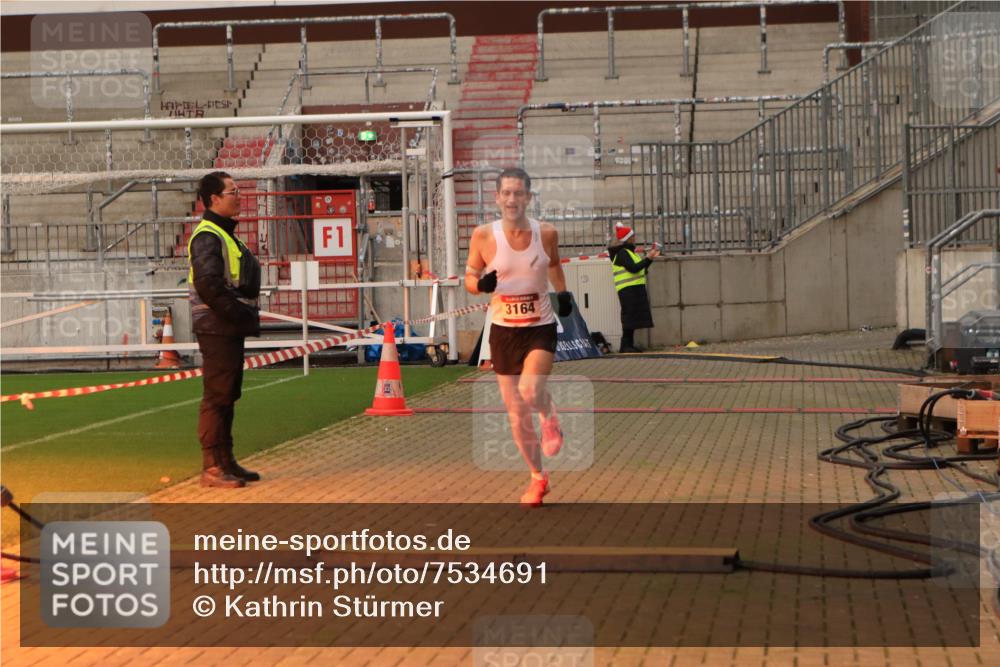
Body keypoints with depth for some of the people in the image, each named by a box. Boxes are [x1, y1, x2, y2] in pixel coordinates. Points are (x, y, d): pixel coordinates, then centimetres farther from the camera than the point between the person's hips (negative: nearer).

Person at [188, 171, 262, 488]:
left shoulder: (224, 234, 19)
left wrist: (247, 316, 10)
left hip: (231, 328, 10)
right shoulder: (207, 236, -13)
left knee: (227, 396, 14)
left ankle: (226, 462, 22)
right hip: (217, 328, -10)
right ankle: (211, 467, -4)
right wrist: (241, 315, -19)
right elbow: (208, 285, -23)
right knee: (217, 396, -7)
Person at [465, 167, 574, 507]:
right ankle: (537, 478, 28)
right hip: (503, 330, 1)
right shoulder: (484, 236, -10)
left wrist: (563, 291, 2)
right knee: (516, 413, 8)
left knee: (531, 391, -27)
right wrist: (481, 284, -21)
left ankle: (549, 417, 12)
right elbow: (469, 278, 0)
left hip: (540, 328, -1)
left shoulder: (546, 233, -6)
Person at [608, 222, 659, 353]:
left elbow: (641, 268, 23)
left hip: (635, 289, 10)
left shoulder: (628, 252, 21)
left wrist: (650, 257, 13)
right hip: (628, 289, -10)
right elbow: (633, 268, -21)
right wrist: (648, 258, -17)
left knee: (634, 318, 7)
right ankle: (625, 345, -12)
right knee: (630, 316, -12)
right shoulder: (622, 253, -10)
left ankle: (629, 344, 9)